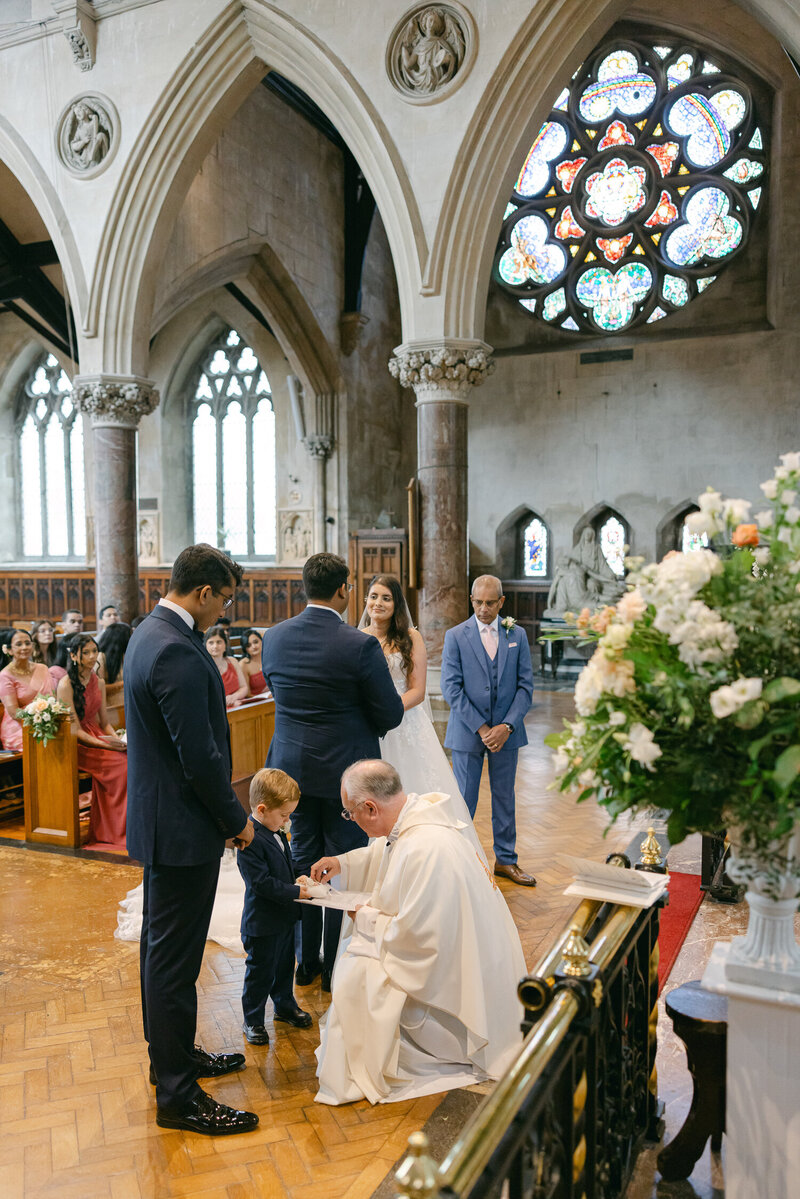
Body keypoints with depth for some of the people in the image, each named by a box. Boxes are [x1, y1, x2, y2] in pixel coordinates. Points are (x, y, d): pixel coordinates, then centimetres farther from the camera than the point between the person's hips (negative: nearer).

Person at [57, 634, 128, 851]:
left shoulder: (99, 683, 12)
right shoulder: (67, 685, -9)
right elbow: (75, 729, -13)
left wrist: (118, 739, -6)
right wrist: (104, 744, -22)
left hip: (98, 737, 6)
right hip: (77, 744, -6)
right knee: (122, 762, -27)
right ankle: (117, 831, -18)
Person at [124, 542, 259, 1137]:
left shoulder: (152, 633, 8)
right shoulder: (179, 652, -25)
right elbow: (199, 756, -24)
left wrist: (219, 776, 14)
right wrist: (237, 820, -12)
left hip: (160, 816, 11)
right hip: (182, 827, -11)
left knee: (162, 949, 22)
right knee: (174, 960, 2)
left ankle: (171, 1055, 39)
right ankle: (178, 1095, 17)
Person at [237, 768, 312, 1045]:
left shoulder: (277, 833, 4)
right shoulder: (249, 841, -27)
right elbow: (262, 883, -29)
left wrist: (298, 879, 2)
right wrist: (295, 892, -26)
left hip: (285, 918, 9)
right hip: (262, 923, -9)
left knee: (285, 965, 24)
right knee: (260, 972, 7)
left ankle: (285, 1006, 43)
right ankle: (252, 1020, 24)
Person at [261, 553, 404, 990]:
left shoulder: (273, 637, -4)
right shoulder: (360, 645, -19)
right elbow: (390, 715, -12)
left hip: (292, 768, 5)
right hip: (346, 770, -5)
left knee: (303, 862, 17)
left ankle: (306, 961, 29)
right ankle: (337, 966, 21)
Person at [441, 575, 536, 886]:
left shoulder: (517, 636, 4)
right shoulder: (455, 636, -3)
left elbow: (526, 685, 2)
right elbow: (451, 688, -8)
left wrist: (507, 726, -10)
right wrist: (480, 728, -13)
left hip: (505, 732, 3)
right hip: (467, 732, -2)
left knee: (505, 798, 13)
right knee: (464, 801, 4)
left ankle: (505, 860, 26)